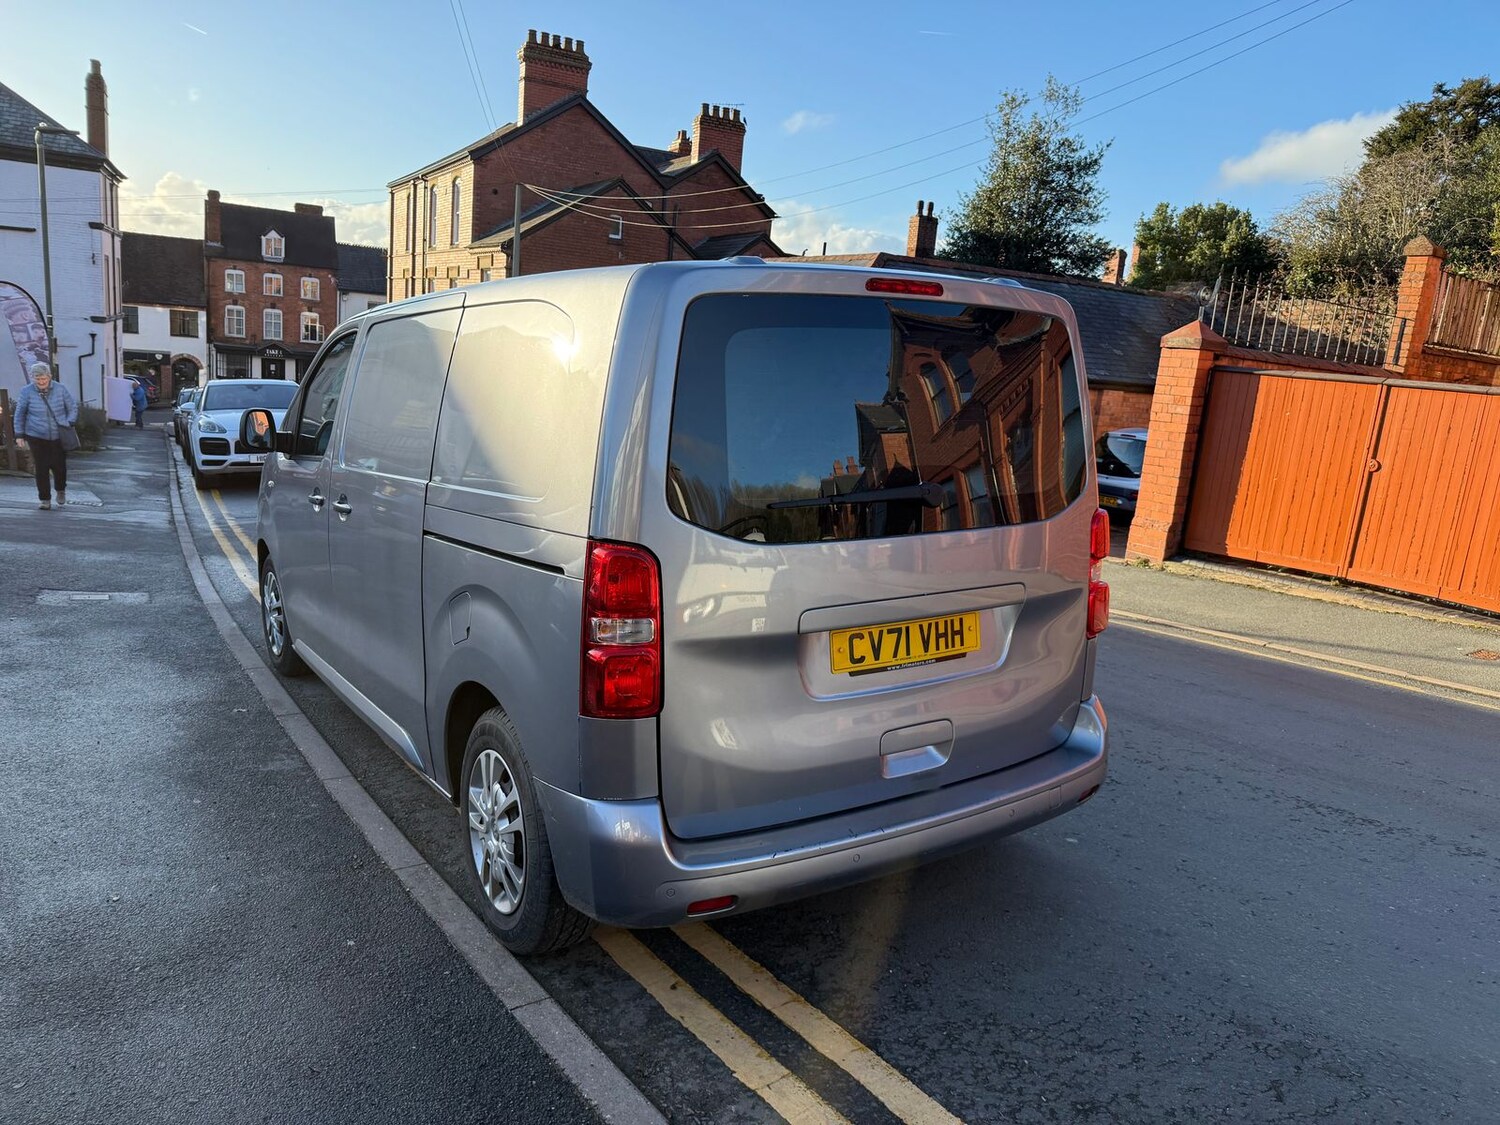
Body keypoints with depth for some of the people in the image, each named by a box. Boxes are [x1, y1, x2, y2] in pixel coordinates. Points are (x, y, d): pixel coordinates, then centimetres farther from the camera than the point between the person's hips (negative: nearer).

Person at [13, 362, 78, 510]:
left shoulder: (60, 389, -2)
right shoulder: (26, 391, -3)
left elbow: (73, 407, 9)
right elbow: (19, 414, 6)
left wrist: (69, 423, -6)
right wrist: (19, 434, 4)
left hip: (59, 437, 0)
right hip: (37, 437, 0)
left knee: (59, 465, 0)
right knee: (41, 468, -1)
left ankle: (61, 490, 29)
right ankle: (45, 499, 8)